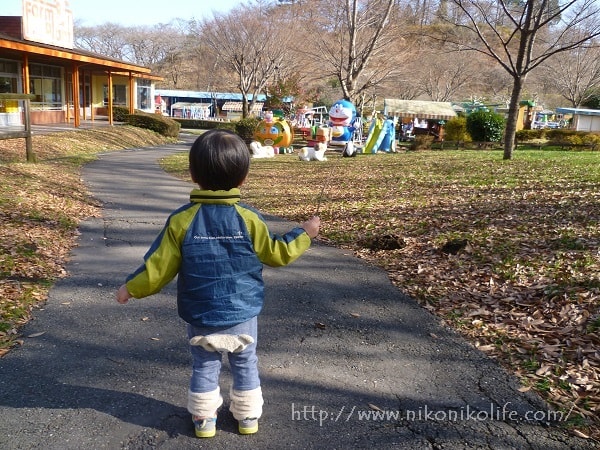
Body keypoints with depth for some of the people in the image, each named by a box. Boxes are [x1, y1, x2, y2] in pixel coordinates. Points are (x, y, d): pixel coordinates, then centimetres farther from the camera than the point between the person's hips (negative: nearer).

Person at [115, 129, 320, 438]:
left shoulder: (182, 220, -14)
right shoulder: (248, 219, -14)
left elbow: (160, 266, -9)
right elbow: (276, 254, -3)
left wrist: (132, 288, 7)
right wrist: (304, 234, 11)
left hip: (200, 316, 0)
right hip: (242, 314, 0)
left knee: (205, 367, 17)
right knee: (245, 366, 19)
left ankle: (204, 420, 29)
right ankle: (248, 417, 32)